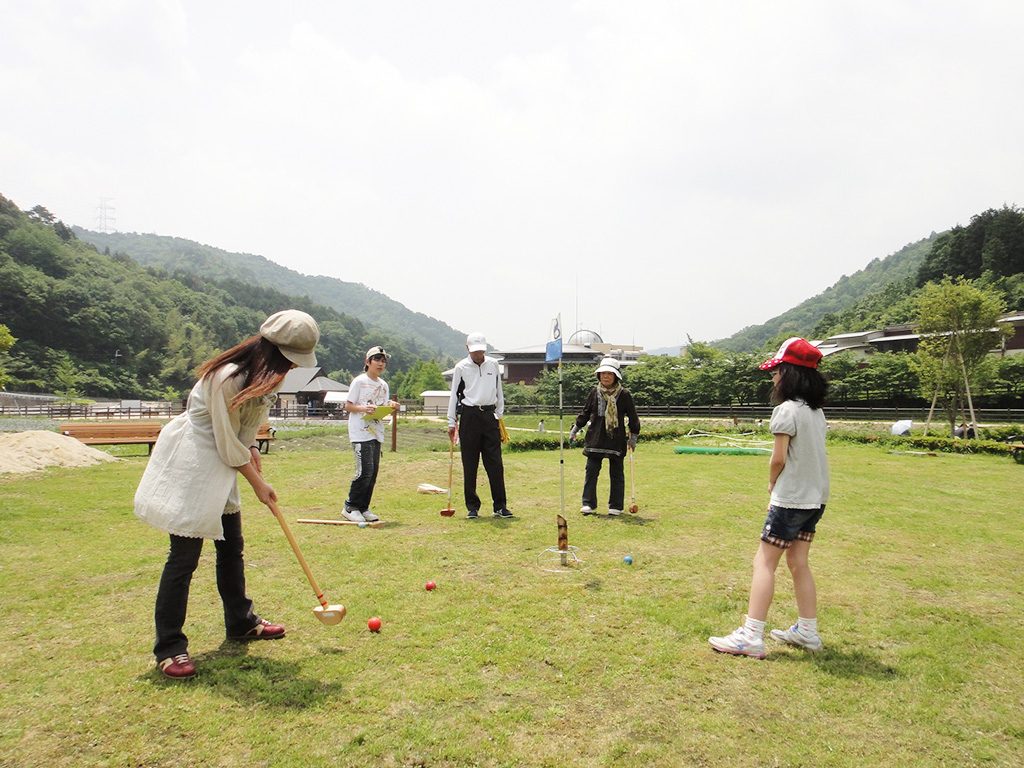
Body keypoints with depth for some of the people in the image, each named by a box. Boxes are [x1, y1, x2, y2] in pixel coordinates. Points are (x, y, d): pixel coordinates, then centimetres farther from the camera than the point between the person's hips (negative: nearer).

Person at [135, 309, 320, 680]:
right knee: (185, 555, -7)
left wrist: (252, 452, -5)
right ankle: (169, 647, 4)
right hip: (190, 461, -9)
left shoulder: (267, 374, -1)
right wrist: (257, 483, -10)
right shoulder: (227, 377, -28)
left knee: (232, 547, 16)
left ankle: (241, 622, 30)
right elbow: (228, 446, -21)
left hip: (221, 464, 9)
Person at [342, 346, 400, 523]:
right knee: (365, 470, -13)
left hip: (377, 433, 7)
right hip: (360, 433, -7)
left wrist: (391, 407, -4)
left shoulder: (384, 385, 14)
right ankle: (350, 507, 1)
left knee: (373, 472, 7)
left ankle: (363, 508, 17)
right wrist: (363, 408, -22)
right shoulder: (359, 381, -5)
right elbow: (348, 406, -6)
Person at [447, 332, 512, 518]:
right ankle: (472, 506, 11)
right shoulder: (461, 367, 2)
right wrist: (451, 422, 0)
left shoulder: (493, 365, 10)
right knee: (470, 464, 2)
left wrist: (500, 415, 14)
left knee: (495, 463, 0)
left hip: (489, 416, 2)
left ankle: (500, 506, 5)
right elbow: (454, 394, 3)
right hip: (469, 417, -2)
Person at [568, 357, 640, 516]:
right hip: (595, 438, 2)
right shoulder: (595, 392, 4)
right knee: (591, 471, 1)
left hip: (616, 439, -2)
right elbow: (585, 413, 14)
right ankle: (588, 504, 8)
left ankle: (616, 506, 14)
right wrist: (575, 428, 10)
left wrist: (633, 436, 4)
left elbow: (633, 417, 5)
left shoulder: (624, 394, -2)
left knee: (616, 473, 5)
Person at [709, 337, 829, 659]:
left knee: (764, 562, -5)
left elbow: (778, 458, -15)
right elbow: (809, 453, 10)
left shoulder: (787, 410, -16)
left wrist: (772, 484, 4)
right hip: (815, 498, 9)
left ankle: (751, 636, -5)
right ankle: (807, 631, 25)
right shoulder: (817, 410, 10)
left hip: (790, 498, -9)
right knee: (798, 563, 17)